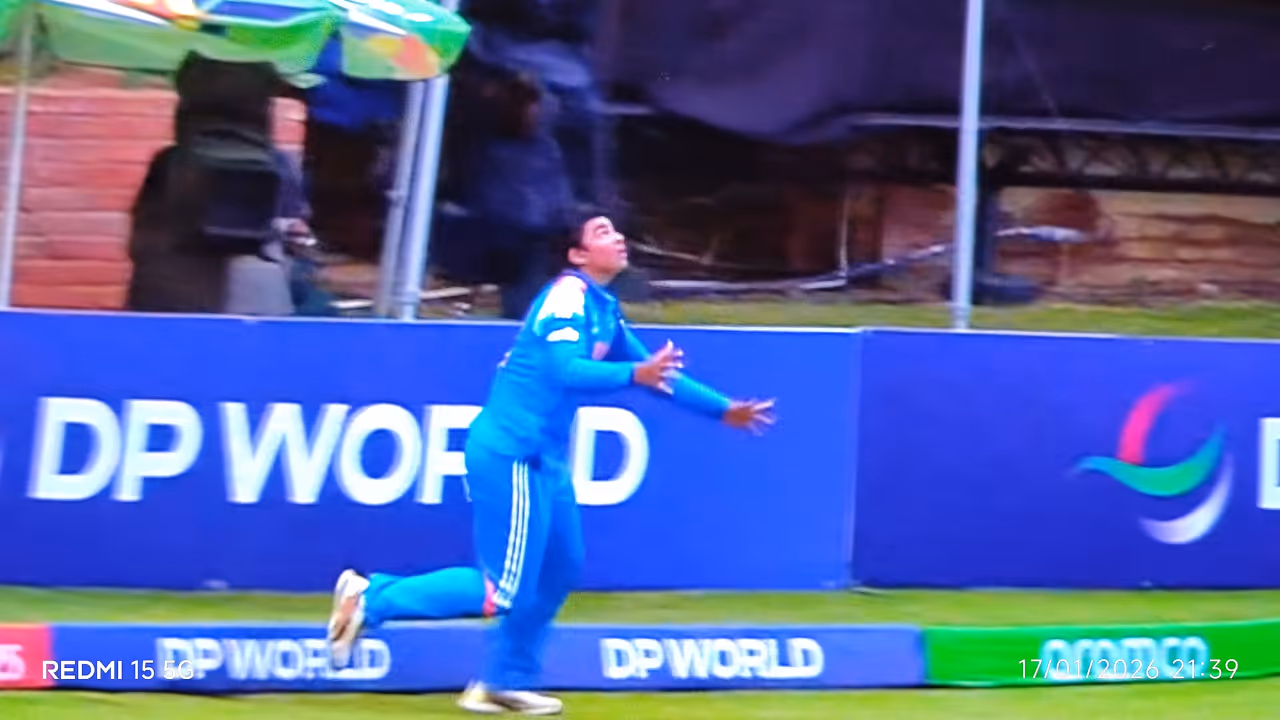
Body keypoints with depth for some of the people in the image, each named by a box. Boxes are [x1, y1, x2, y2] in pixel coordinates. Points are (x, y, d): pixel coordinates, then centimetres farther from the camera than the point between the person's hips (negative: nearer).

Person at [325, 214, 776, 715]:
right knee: (504, 593, -9)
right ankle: (371, 600, -2)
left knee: (559, 571, 15)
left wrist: (723, 409, 26)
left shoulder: (604, 312, 15)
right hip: (509, 454, -10)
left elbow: (655, 372, 25)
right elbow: (566, 370, -27)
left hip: (544, 460, 10)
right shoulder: (568, 295, -14)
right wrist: (633, 375, -40)